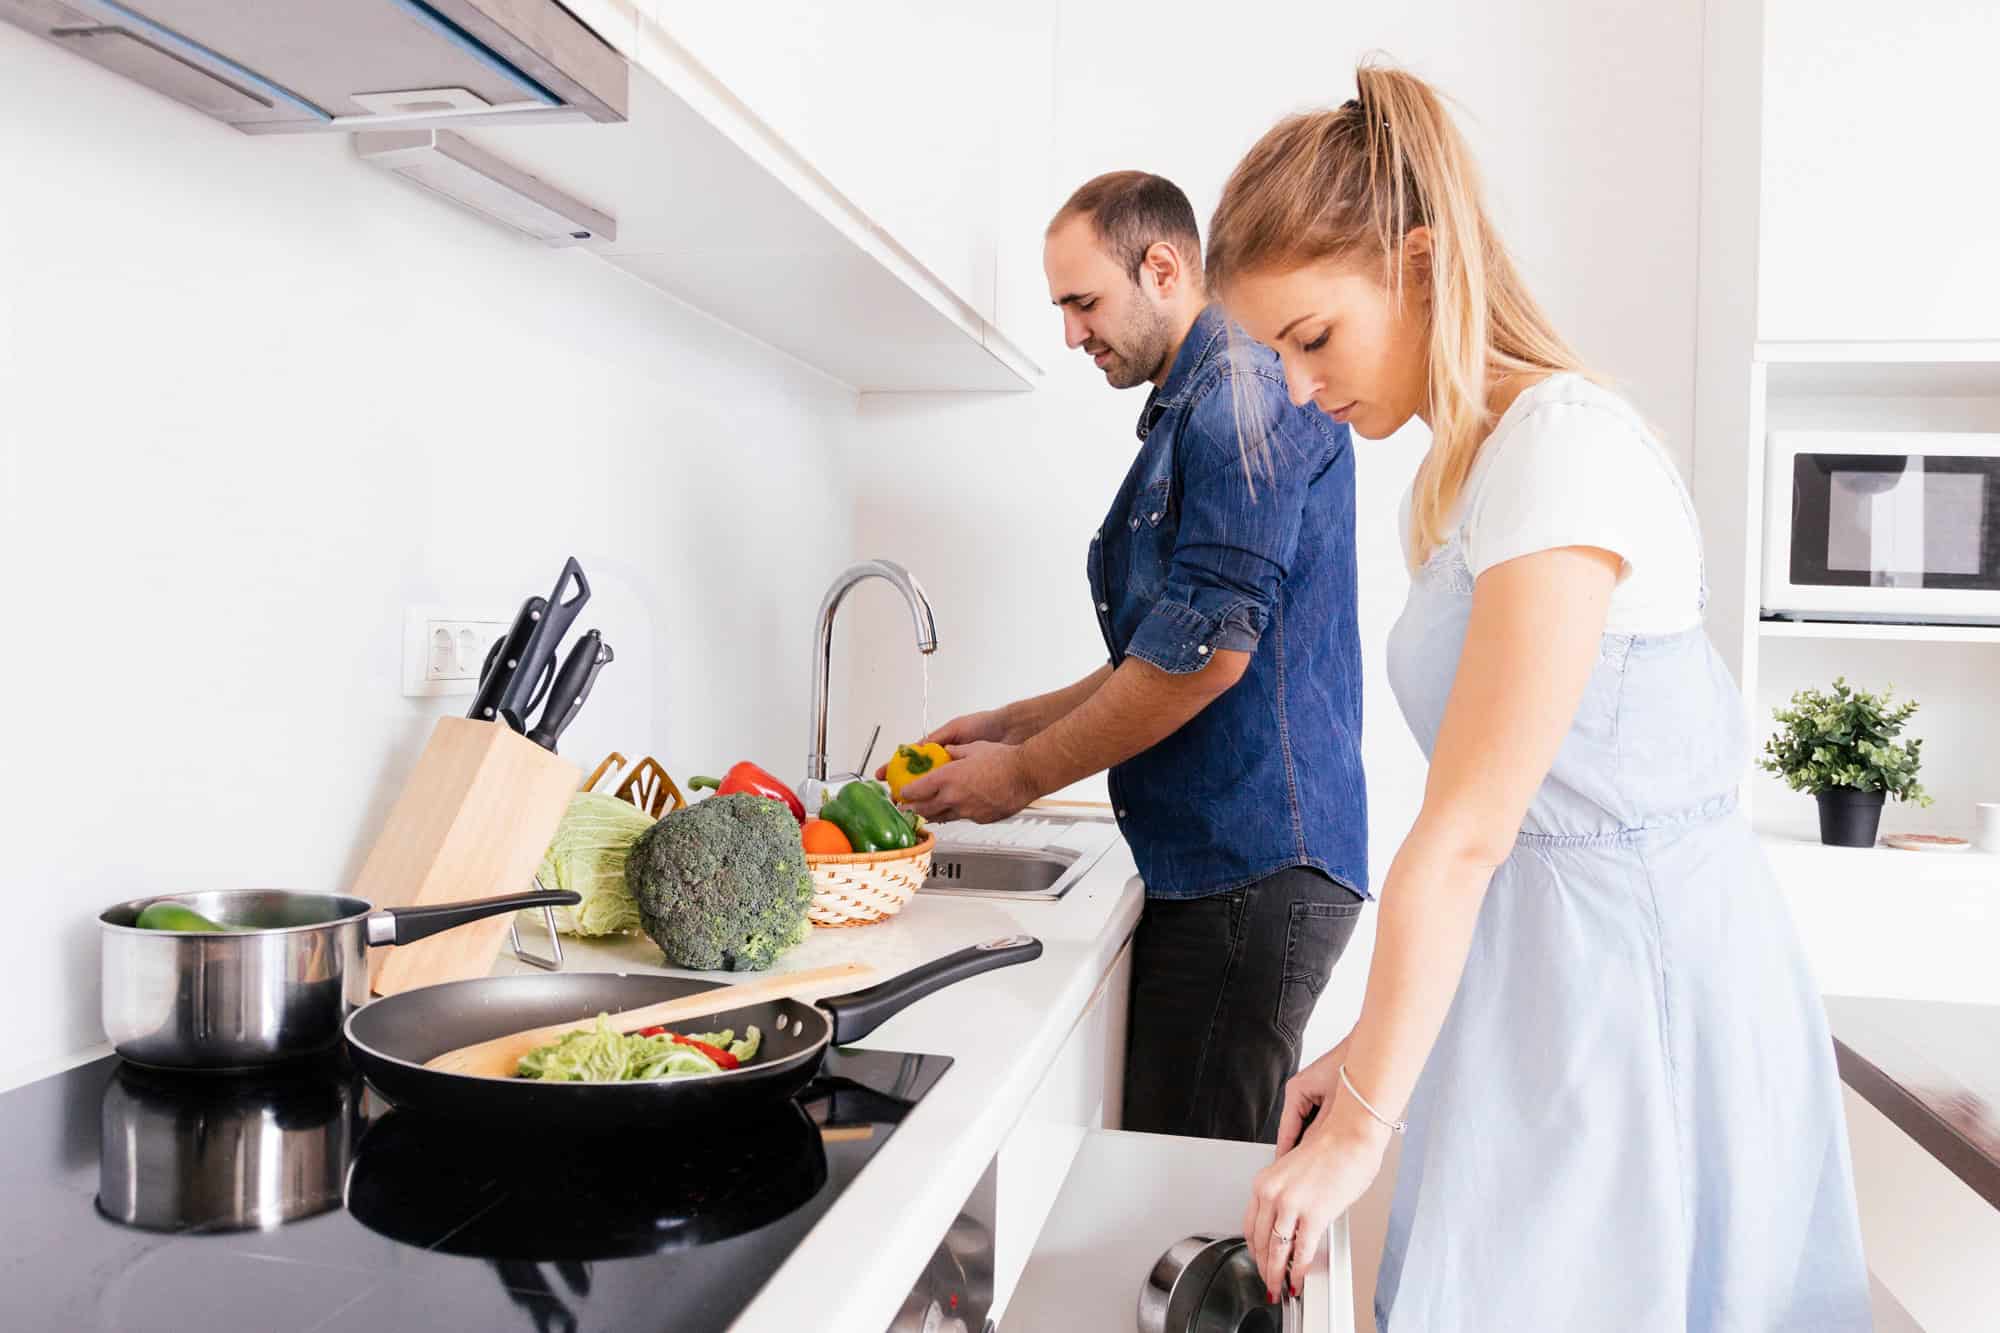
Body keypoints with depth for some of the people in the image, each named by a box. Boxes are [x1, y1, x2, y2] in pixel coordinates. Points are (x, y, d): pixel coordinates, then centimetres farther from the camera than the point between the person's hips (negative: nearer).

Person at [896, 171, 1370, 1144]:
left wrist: (1023, 775, -9)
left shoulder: (1244, 388, -10)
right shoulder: (1188, 413, 22)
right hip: (1208, 869, 10)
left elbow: (1208, 651, -19)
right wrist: (1014, 725, 17)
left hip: (1254, 870, -10)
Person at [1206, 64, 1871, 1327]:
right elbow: (1487, 831, 9)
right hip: (1556, 981, 8)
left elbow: (1467, 832, -19)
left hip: (1642, 977, -8)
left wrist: (1363, 1120, -13)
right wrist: (1375, 1049, 9)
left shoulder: (1564, 439, -17)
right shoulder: (1469, 467, 10)